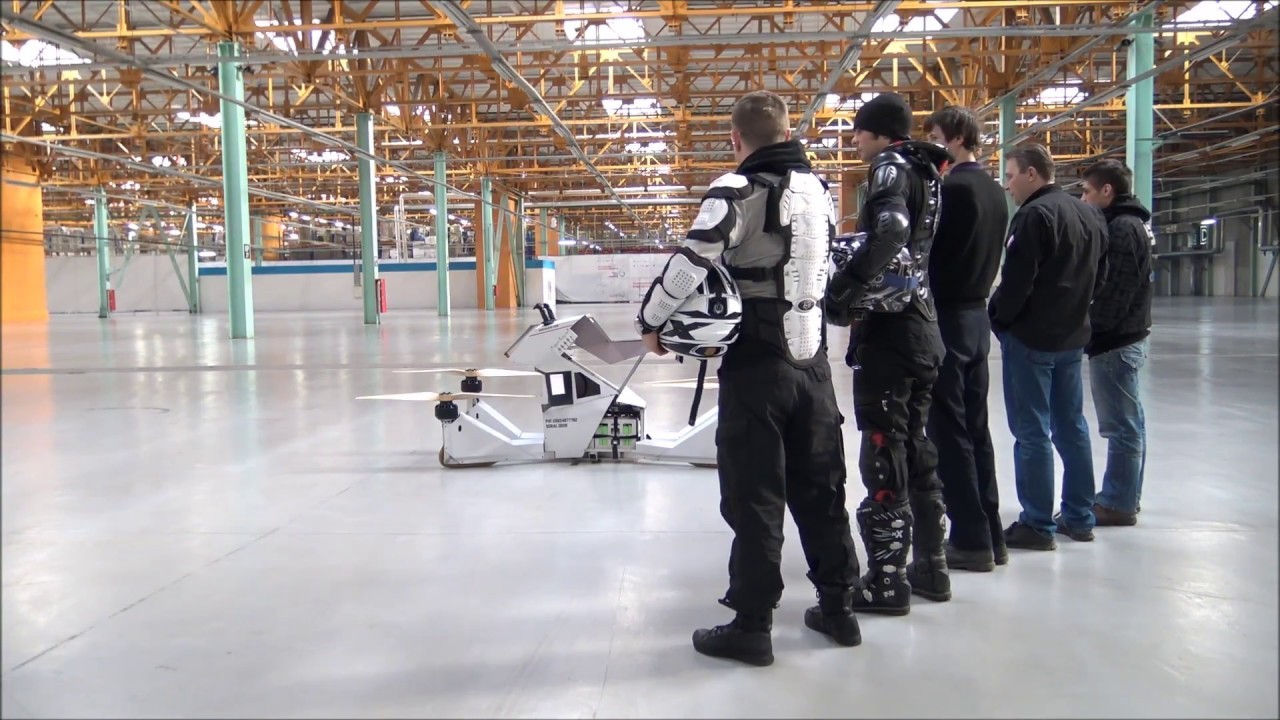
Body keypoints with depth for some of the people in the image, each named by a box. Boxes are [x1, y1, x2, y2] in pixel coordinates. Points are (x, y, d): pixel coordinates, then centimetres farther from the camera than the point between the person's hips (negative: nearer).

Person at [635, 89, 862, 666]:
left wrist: (650, 321, -3)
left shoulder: (737, 190, -12)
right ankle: (839, 606, 25)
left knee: (754, 498, 1)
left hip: (757, 364, -6)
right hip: (812, 359, 6)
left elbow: (690, 264, -16)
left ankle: (752, 626, 8)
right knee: (821, 488, 15)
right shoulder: (820, 190, 9)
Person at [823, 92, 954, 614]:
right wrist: (855, 286, 8)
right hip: (924, 326, 9)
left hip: (888, 325, -9)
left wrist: (842, 287, -27)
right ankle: (931, 567, 24)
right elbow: (914, 244, 15)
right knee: (916, 445, 16)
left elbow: (890, 231, -27)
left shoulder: (892, 167, -7)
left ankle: (886, 580, 0)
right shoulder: (926, 173, 19)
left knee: (883, 450, -5)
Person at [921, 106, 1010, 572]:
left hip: (946, 316, -9)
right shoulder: (994, 191, 14)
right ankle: (990, 535, 18)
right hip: (977, 314, 9)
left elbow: (928, 253, -15)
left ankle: (971, 540, 2)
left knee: (949, 432, -3)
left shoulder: (953, 187, -13)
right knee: (976, 427, 12)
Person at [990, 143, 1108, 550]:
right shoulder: (1089, 215, 11)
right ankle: (1079, 517, 22)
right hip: (1073, 335, 8)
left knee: (1032, 431, -2)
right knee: (1071, 425, 14)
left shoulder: (1033, 215, -16)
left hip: (1030, 337, -8)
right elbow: (1099, 276, 17)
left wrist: (998, 319, -5)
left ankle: (1037, 524, 2)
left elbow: (1016, 280, -19)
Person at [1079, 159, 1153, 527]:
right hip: (1126, 337, 10)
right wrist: (1094, 329, 11)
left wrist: (1089, 327, -13)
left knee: (1121, 424, -4)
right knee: (1128, 422, 15)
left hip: (1114, 341, -10)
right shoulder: (1132, 224, 16)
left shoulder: (1121, 228, -15)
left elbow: (1114, 293, -22)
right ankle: (1124, 496, 24)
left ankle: (1118, 503, 2)